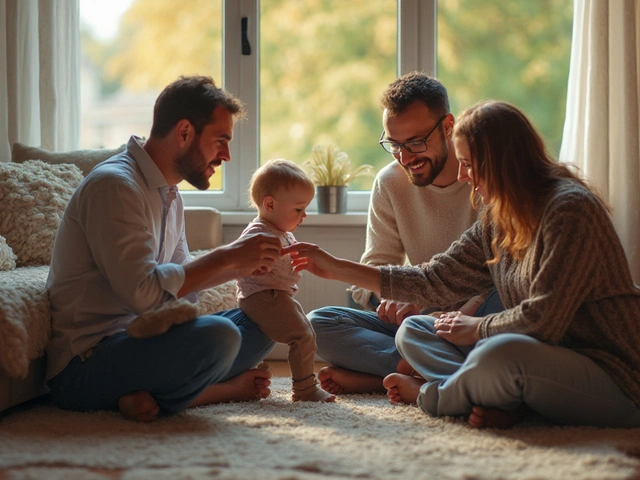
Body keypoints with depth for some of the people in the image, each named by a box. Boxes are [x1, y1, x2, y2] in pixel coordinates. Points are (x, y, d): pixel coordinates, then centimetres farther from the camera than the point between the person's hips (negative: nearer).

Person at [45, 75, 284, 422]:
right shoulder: (114, 184, -16)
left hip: (137, 340, 10)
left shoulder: (169, 196, 15)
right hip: (84, 364, -10)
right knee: (217, 335, -32)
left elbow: (181, 283, 20)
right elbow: (144, 292, -25)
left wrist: (242, 266, 5)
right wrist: (228, 256, -17)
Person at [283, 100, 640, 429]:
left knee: (500, 355, -38)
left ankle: (432, 395, -5)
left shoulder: (570, 208, -18)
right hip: (546, 360, 9)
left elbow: (543, 320, -24)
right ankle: (505, 401, -16)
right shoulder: (498, 220, 9)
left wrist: (475, 329, -6)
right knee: (413, 331, 8)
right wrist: (335, 268, 11)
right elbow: (437, 278, 11)